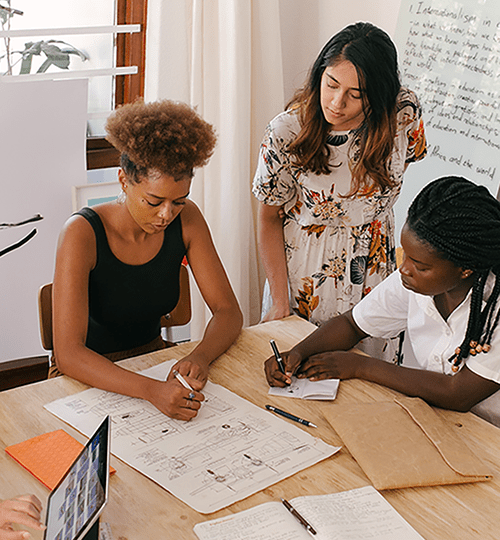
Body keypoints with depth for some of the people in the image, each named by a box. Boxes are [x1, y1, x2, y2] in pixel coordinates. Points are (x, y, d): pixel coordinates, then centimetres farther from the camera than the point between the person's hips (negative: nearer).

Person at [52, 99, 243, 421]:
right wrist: (152, 391, -44)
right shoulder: (83, 233, -23)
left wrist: (200, 357, -28)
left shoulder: (186, 219, -9)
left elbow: (228, 310, -6)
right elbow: (68, 354, -29)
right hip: (93, 378, -4)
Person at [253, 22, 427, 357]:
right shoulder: (287, 131, -22)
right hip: (301, 274, -1)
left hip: (373, 268, 2)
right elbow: (269, 218, -10)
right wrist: (280, 302, -13)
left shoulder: (405, 113, -18)